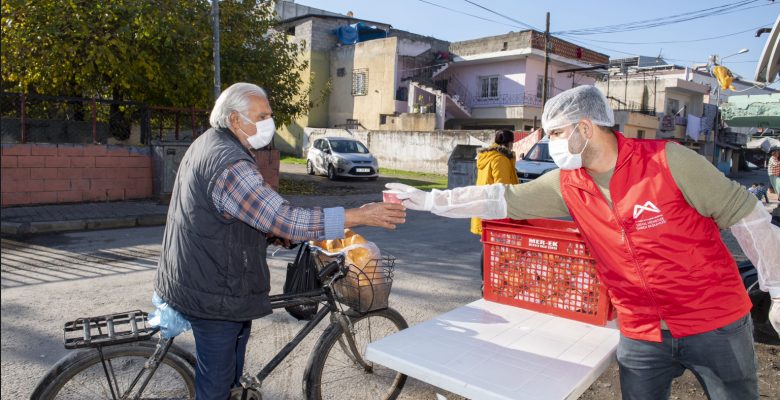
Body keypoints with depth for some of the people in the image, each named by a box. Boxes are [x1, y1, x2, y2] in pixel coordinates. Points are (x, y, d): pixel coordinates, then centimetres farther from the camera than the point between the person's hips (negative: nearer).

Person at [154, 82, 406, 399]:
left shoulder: (207, 144, 9)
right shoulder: (230, 164, -25)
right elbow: (286, 219, -32)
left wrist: (278, 231, 15)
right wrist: (361, 216, -30)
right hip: (214, 294, -10)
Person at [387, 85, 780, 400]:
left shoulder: (668, 160, -17)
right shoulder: (567, 185, -5)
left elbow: (745, 214, -9)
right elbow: (500, 199, -4)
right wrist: (427, 199, -7)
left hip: (717, 324, -3)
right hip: (642, 334, 3)